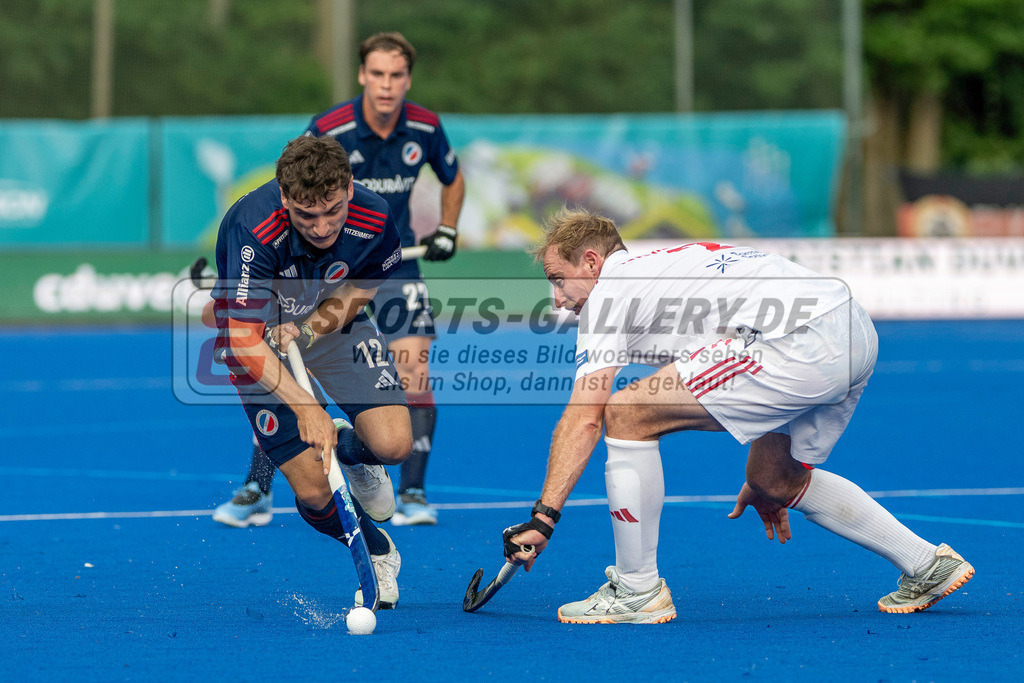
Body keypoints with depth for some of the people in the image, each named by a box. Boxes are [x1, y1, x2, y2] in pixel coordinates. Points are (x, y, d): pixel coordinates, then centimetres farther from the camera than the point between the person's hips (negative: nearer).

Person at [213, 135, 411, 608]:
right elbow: (244, 342, -38)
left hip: (333, 326, 3)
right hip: (257, 343, -3)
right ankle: (378, 554, 21)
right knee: (315, 492, -12)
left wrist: (306, 329, -17)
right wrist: (304, 408, -47)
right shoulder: (252, 231, -36)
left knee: (393, 443, -19)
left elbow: (358, 290, -1)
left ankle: (354, 454, 20)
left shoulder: (375, 222, -24)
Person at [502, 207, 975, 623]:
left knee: (627, 414, -5)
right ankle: (928, 566, 31)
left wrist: (543, 516, -4)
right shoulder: (664, 266, 32)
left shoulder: (608, 289, 6)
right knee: (777, 482, 28)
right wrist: (765, 481, 44)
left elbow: (583, 419, -4)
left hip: (805, 343, -10)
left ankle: (637, 589, 2)